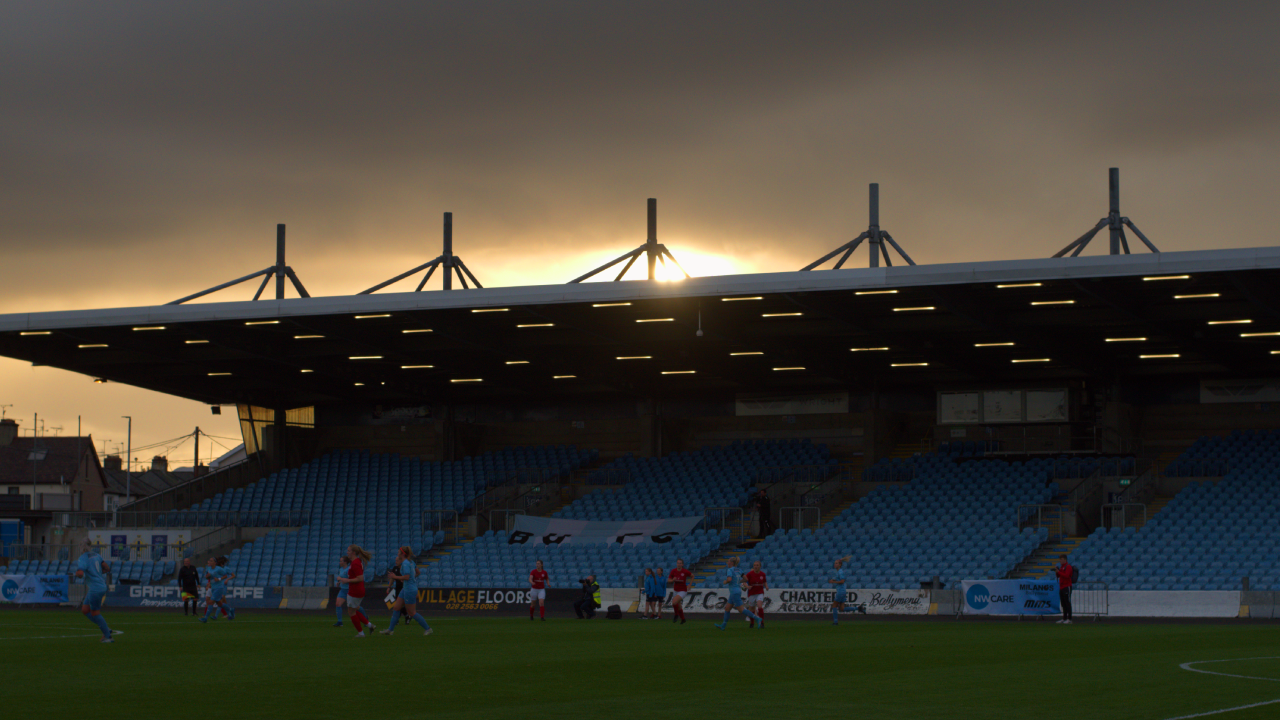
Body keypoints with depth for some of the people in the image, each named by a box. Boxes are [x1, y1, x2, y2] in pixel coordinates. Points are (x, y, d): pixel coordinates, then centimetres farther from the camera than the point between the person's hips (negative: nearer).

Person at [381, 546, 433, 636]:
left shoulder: (405, 563, -20)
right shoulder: (411, 562, 8)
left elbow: (407, 577, -27)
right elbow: (417, 572, 17)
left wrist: (395, 577, -17)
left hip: (410, 590, -10)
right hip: (405, 589, 10)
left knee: (411, 613, 0)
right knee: (396, 608, 12)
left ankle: (427, 628, 8)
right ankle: (390, 629, 17)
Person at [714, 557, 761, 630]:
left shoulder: (730, 570, -12)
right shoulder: (738, 570, 11)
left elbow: (729, 579, -28)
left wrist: (725, 582, -6)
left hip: (734, 592, -9)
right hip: (738, 591, 9)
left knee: (741, 610, -8)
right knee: (727, 608, 15)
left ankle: (757, 619, -13)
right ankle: (723, 625, 20)